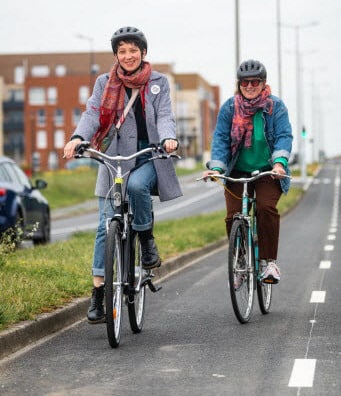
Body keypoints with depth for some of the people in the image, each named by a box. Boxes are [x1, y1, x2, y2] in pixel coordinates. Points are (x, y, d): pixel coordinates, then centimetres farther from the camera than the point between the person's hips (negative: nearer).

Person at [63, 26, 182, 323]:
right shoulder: (105, 84, 9)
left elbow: (164, 116, -4)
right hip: (115, 158, 1)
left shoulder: (158, 82, 8)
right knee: (107, 225, -6)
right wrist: (78, 137, -26)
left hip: (149, 157, -1)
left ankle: (147, 240, -8)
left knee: (136, 185, -35)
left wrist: (169, 138, -27)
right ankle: (99, 293, -2)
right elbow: (92, 113, -4)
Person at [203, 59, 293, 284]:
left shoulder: (276, 107, -2)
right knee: (233, 216, -13)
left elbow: (284, 137, -11)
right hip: (238, 172, 2)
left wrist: (279, 162, -29)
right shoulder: (229, 107, 1)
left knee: (266, 207, -25)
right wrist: (216, 167, -19)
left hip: (268, 172, -1)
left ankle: (269, 261, -13)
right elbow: (221, 139, -4)